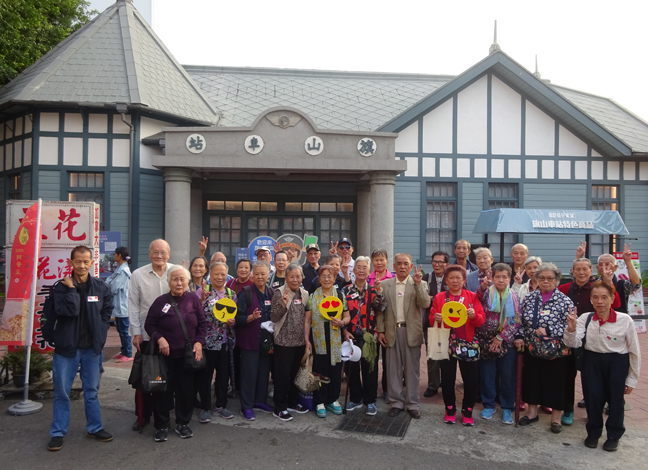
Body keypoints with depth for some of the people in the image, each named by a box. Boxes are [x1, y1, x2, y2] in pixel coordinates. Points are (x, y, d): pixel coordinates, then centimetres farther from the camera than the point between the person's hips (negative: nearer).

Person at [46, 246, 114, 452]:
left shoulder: (101, 287, -1)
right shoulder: (61, 287, -8)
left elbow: (107, 312, 10)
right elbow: (69, 311, -23)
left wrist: (100, 333, 1)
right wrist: (71, 288, -21)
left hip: (92, 347, 2)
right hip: (66, 347, -2)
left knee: (91, 391, 14)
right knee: (61, 392, 7)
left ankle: (95, 428, 26)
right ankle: (57, 433, 20)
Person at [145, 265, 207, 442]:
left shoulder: (193, 299, -1)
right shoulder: (160, 301, -5)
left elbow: (202, 323, 5)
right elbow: (149, 325, 2)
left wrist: (199, 342, -6)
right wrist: (159, 338, -14)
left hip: (188, 354, 1)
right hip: (166, 354, -1)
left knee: (186, 390, 10)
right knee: (163, 391, 5)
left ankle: (183, 424, 27)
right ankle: (162, 426, 22)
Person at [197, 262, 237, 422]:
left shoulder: (231, 293, 7)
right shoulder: (203, 291, -6)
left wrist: (233, 321, -8)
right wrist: (202, 299, -24)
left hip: (226, 342, 4)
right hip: (208, 341, -4)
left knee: (224, 374, 13)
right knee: (205, 375, 5)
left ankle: (220, 406, 28)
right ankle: (205, 408, 19)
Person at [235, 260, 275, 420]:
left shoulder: (271, 293, 7)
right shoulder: (246, 293, -8)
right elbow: (238, 317, -12)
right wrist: (251, 317, -27)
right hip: (250, 340, -5)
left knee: (264, 371, 12)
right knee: (249, 373, 0)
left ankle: (260, 400, 29)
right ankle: (246, 406, 12)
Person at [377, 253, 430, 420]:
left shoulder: (420, 284, 3)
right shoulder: (385, 284, 6)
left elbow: (425, 304, -12)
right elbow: (380, 309, 6)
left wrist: (418, 284, -20)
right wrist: (380, 330, 0)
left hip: (411, 332, -1)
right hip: (392, 331, 1)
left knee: (412, 369, 6)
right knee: (393, 369, 8)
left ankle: (412, 404, 17)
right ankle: (397, 402, 20)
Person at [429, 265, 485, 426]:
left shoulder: (472, 296, 3)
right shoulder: (439, 297, 3)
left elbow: (481, 320, -2)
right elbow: (431, 319, 1)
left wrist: (474, 315, -23)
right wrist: (436, 319, -21)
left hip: (468, 343, 0)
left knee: (471, 378, 4)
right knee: (447, 378, 7)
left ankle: (467, 411, 22)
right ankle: (450, 410, 25)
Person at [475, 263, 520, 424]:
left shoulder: (514, 297, 2)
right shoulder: (487, 293, 0)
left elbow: (516, 321, -3)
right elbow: (477, 298, -24)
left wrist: (501, 337, -10)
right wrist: (483, 286, -43)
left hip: (507, 343, 0)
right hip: (486, 342, 0)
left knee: (508, 376, 7)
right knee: (487, 375, 8)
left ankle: (507, 408, 22)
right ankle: (489, 405, 24)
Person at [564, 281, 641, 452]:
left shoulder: (625, 320, -15)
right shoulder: (585, 318, -8)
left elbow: (635, 351, -6)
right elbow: (573, 343, -15)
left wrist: (632, 379, -1)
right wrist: (571, 329, -35)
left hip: (617, 363, -2)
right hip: (592, 361, 2)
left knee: (615, 400, 8)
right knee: (593, 398, 6)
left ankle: (614, 436, 31)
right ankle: (593, 433, 29)